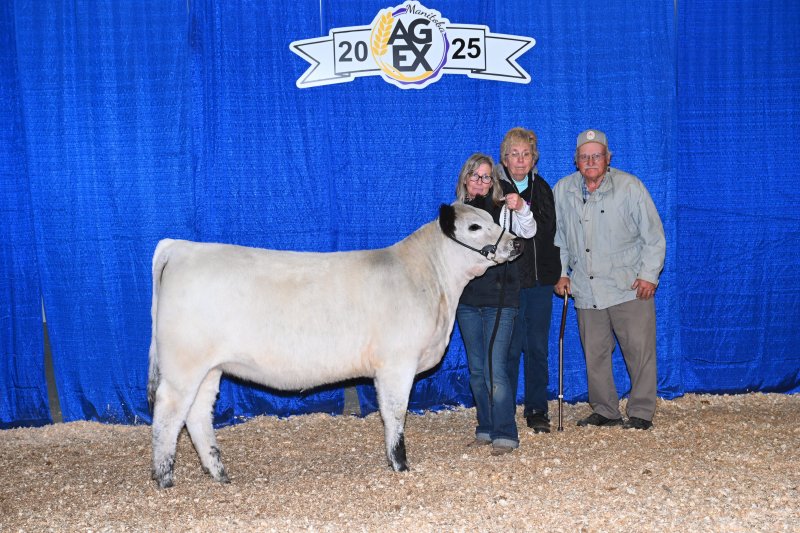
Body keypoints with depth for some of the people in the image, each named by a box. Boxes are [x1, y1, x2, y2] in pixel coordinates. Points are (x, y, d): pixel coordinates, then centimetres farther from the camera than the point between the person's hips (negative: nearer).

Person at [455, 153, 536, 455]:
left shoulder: (503, 209, -4)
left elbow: (528, 232, -22)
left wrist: (521, 209, -40)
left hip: (500, 299, -5)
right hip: (467, 299, 5)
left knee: (495, 369, -11)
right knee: (477, 370, 11)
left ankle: (505, 435, -5)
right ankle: (486, 429, 21)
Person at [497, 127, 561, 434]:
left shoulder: (542, 189, 13)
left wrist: (555, 272, 13)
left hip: (540, 281, 5)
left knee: (538, 348, 9)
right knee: (510, 348, -1)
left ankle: (537, 410, 18)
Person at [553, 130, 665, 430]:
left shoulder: (630, 186, -6)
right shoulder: (562, 191, 4)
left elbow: (654, 236, -1)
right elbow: (557, 238, 18)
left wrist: (649, 275, -7)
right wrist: (561, 273, 10)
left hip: (630, 288, -3)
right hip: (586, 291, 3)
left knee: (639, 351, -3)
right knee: (595, 354, 8)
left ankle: (641, 413, 8)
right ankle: (605, 411, 21)